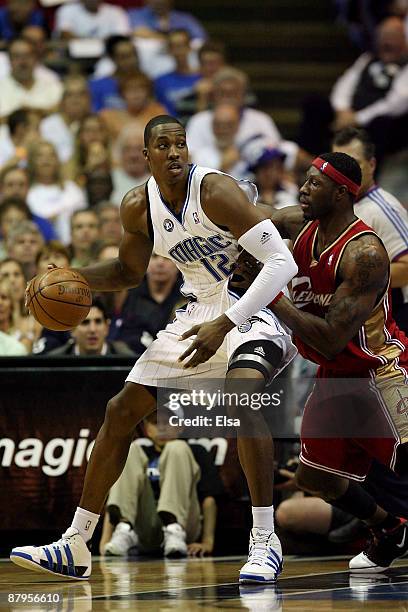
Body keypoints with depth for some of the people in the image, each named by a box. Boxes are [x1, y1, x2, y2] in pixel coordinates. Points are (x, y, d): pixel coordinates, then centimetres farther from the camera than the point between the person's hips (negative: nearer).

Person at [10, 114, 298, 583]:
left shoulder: (215, 191, -23)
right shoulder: (138, 207, -3)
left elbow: (282, 262, -29)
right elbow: (129, 271, 18)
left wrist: (224, 325, -34)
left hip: (253, 308, -7)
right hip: (200, 313, 7)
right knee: (121, 411, 5)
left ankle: (265, 541, -28)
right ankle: (75, 548, 15)